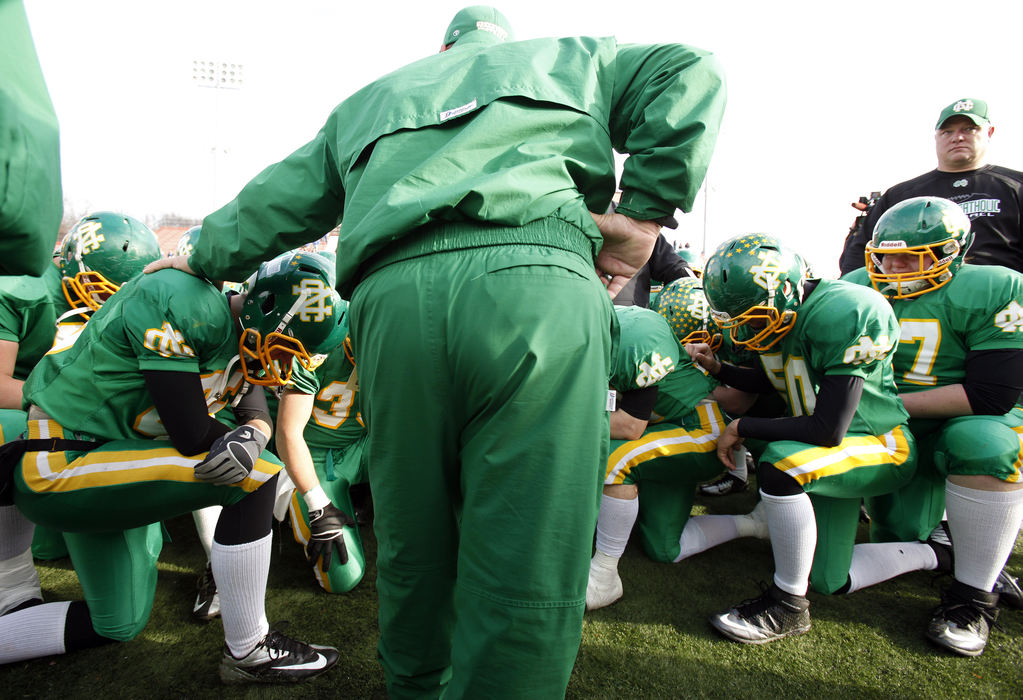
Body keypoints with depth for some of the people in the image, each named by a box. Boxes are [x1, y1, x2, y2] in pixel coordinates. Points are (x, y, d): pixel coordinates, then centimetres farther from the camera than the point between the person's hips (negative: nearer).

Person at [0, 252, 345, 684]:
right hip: (56, 466, -10)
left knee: (118, 624, 20)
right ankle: (249, 652, -8)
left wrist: (252, 437, -23)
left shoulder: (241, 334, 1)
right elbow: (192, 437, -28)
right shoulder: (183, 304, -27)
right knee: (255, 477, -23)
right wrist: (239, 438, -8)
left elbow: (257, 410, 0)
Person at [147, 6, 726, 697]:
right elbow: (691, 71, 20)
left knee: (413, 543, 17)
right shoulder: (569, 57, 34)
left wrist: (202, 258, 58)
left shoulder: (368, 101, 37)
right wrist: (643, 215, 9)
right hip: (537, 282, -2)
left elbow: (272, 204, 40)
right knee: (527, 561, -1)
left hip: (392, 295, 4)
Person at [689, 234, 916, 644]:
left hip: (881, 443, -8)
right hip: (832, 449, 8)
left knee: (780, 464, -37)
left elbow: (829, 430, -31)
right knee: (829, 582, 9)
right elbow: (771, 384, 13)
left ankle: (788, 606, -16)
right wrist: (718, 368, -3)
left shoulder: (844, 314, -30)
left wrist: (741, 428, -22)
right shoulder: (771, 313, -5)